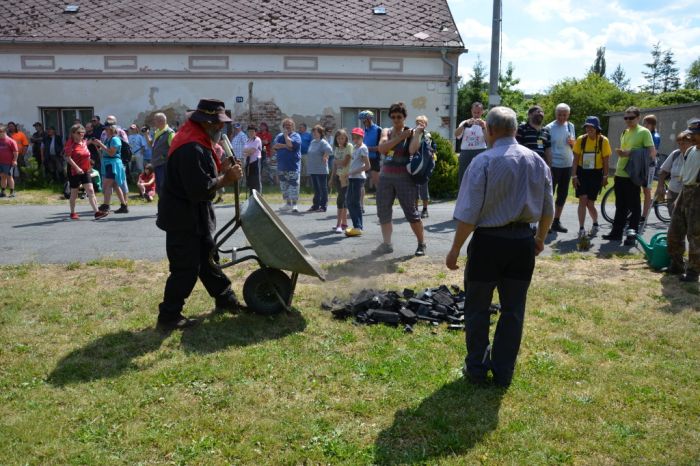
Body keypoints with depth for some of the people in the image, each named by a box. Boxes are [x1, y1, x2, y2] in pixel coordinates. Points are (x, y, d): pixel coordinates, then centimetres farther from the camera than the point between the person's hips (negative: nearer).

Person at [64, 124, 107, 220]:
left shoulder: (84, 142, 9)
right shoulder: (71, 143, -10)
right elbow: (68, 158, -18)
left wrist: (89, 166, 17)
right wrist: (77, 168, -25)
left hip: (85, 171, 5)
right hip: (74, 172, -5)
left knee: (91, 191, -5)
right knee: (74, 194, 7)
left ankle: (96, 212, -9)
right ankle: (73, 213, 23)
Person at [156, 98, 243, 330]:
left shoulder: (198, 141, 9)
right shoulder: (192, 148, -26)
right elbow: (201, 189, -30)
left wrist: (223, 170, -3)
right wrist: (227, 178, -18)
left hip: (194, 216, 11)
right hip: (183, 218, -11)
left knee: (207, 259, 20)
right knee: (186, 269, -3)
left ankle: (225, 298, 34)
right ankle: (168, 317, 9)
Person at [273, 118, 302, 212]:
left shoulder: (296, 136, -1)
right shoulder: (279, 136, 14)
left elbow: (290, 144, -19)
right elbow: (275, 146, -2)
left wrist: (286, 134, -8)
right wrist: (285, 146, -11)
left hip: (293, 166, -6)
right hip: (281, 166, 6)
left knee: (294, 185, -9)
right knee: (283, 186, 11)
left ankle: (294, 204, -7)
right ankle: (288, 203, 21)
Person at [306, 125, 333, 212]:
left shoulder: (323, 142, -12)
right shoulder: (312, 142, 12)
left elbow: (329, 150, -29)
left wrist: (324, 157, -16)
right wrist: (309, 165, 14)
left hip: (321, 170, -8)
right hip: (312, 169, 8)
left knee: (323, 188, 1)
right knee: (316, 189, 14)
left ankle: (323, 206, 6)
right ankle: (315, 205, 21)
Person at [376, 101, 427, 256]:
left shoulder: (411, 132, -2)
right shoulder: (386, 131, 10)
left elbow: (412, 150, -20)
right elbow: (382, 148, -10)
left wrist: (418, 133, -18)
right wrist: (400, 137, -12)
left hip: (404, 178, -5)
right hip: (385, 177, 5)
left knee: (411, 213, -3)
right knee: (383, 212, 6)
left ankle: (421, 244, 10)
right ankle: (386, 244, 18)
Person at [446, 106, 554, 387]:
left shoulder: (483, 162, -14)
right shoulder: (537, 161, 3)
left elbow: (469, 214, -15)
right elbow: (548, 210, 10)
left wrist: (456, 249, -7)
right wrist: (541, 237, 26)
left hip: (488, 241, -4)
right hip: (523, 242, 5)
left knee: (478, 309, 11)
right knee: (513, 309, 13)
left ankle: (476, 369, 21)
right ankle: (504, 372, 23)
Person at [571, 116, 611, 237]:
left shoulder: (603, 141, -6)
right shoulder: (581, 139, -4)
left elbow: (606, 160, -2)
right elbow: (576, 159, -2)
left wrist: (605, 176, -4)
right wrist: (574, 175, -7)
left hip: (596, 174, -1)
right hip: (582, 172, 1)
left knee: (590, 203, 3)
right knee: (583, 200, -10)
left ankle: (595, 224, 31)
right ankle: (581, 228, -4)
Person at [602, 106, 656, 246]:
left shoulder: (643, 132, -6)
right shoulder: (625, 132, 16)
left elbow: (652, 153, -13)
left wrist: (631, 153, -19)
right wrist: (619, 152, 5)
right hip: (620, 173, 7)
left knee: (634, 206, 0)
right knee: (620, 206, 13)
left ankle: (632, 234, 5)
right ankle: (616, 232, 20)